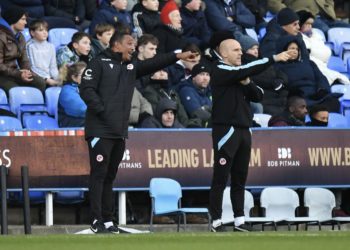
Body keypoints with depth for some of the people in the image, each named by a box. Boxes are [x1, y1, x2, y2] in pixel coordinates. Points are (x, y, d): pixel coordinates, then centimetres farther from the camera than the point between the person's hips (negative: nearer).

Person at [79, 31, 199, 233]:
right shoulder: (100, 63, -2)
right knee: (99, 175, -8)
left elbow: (154, 64, 10)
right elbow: (87, 89, -10)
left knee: (110, 177, 9)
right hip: (100, 130, -7)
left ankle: (108, 220, 11)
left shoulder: (131, 66, 19)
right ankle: (97, 221, -9)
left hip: (119, 132, 7)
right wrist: (102, 110, -17)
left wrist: (177, 57, -1)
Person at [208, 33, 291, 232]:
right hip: (226, 130, -8)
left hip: (244, 130, 8)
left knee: (240, 178, 8)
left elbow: (258, 96, 15)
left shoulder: (240, 75, 19)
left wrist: (247, 83, -4)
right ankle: (217, 222, -5)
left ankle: (240, 220, 10)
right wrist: (273, 59, -23)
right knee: (221, 179, -6)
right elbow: (246, 71, -20)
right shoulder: (220, 71, -6)